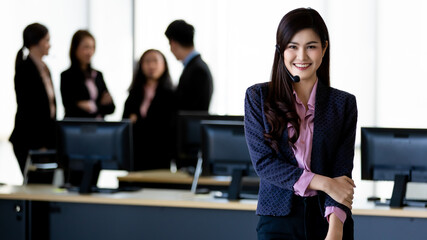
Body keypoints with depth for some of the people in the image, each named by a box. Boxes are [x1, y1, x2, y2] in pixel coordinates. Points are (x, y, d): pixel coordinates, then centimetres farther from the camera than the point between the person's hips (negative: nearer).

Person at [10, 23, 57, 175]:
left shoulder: (44, 68, 14)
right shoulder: (24, 69, -12)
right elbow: (26, 107, -15)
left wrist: (53, 140, 16)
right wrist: (37, 146, -17)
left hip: (46, 138, 8)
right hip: (29, 141, -8)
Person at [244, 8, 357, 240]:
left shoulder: (343, 104, 3)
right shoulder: (257, 97, 2)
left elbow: (342, 173, -4)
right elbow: (263, 162, -6)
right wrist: (323, 183, -13)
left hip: (328, 218, 1)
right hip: (278, 219, -1)